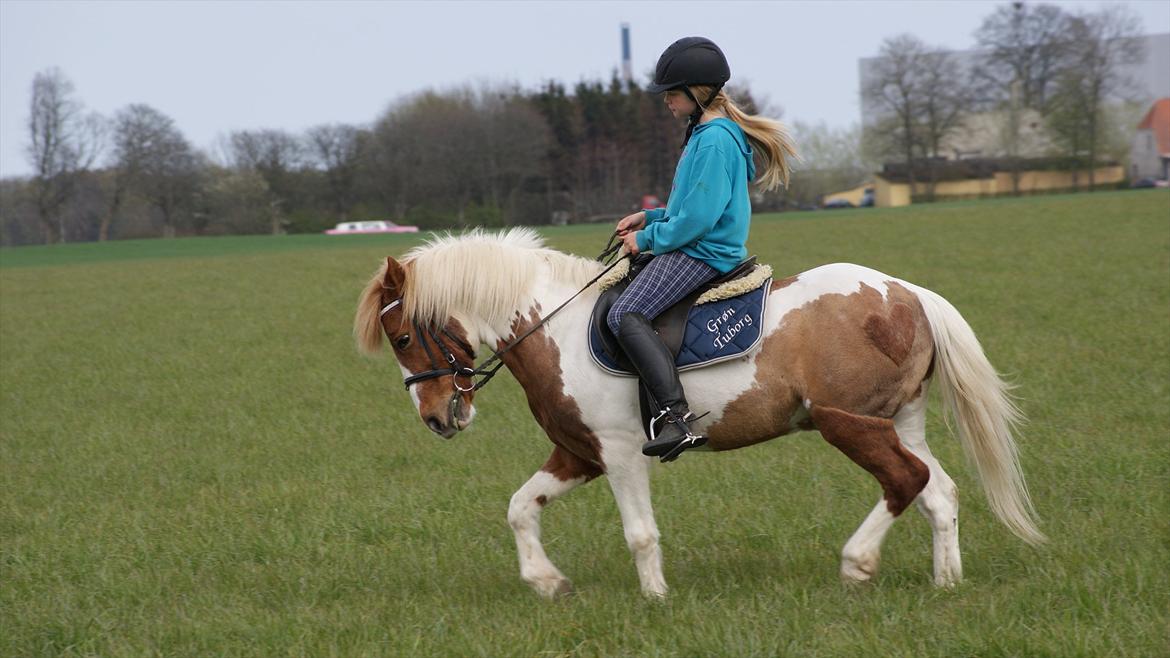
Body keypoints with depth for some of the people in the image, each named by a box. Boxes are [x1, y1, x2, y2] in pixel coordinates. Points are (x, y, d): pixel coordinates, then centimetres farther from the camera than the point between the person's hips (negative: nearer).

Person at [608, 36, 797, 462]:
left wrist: (650, 239, -12)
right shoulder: (705, 134, 17)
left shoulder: (714, 141, -16)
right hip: (696, 250, 12)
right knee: (612, 299, 19)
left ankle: (677, 417, -35)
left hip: (701, 254, -12)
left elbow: (699, 217, -22)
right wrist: (651, 218, 14)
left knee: (625, 315, -25)